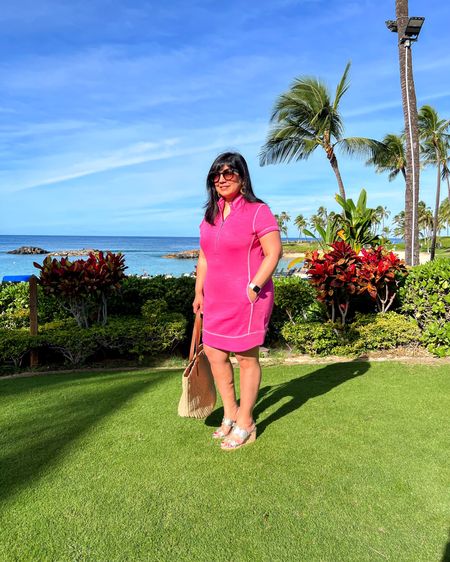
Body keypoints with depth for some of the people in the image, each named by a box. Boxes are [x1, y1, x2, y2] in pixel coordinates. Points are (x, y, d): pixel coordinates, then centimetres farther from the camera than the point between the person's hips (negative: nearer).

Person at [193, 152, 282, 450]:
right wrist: (199, 292, 15)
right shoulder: (211, 214, 12)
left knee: (247, 358, 5)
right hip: (217, 300, 8)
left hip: (247, 300, -7)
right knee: (214, 354, 12)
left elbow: (274, 253, -15)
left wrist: (253, 288, -19)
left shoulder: (258, 212, -10)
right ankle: (230, 414, 32)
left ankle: (245, 424, 22)